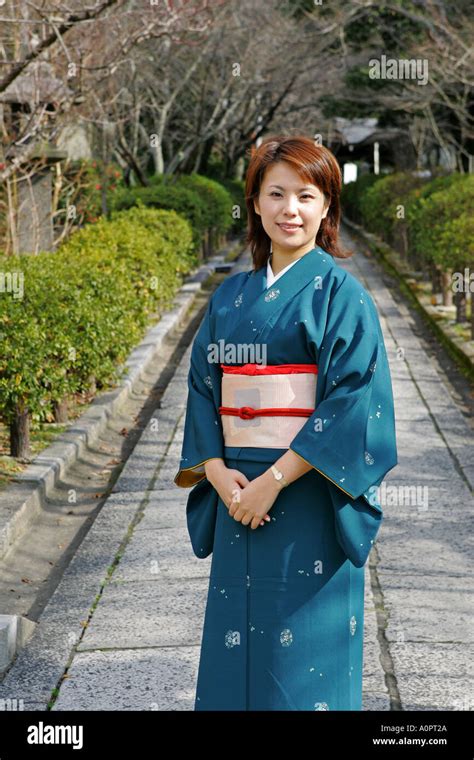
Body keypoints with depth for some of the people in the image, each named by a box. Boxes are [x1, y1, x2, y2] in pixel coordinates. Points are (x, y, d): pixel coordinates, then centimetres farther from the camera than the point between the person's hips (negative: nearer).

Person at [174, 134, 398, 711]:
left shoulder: (338, 291, -6)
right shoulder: (231, 296, 11)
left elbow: (353, 398, -14)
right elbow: (202, 383, 11)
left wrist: (274, 479, -17)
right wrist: (215, 469, -6)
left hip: (310, 493, -5)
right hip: (239, 493, 5)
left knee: (304, 649, -1)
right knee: (233, 639, 9)